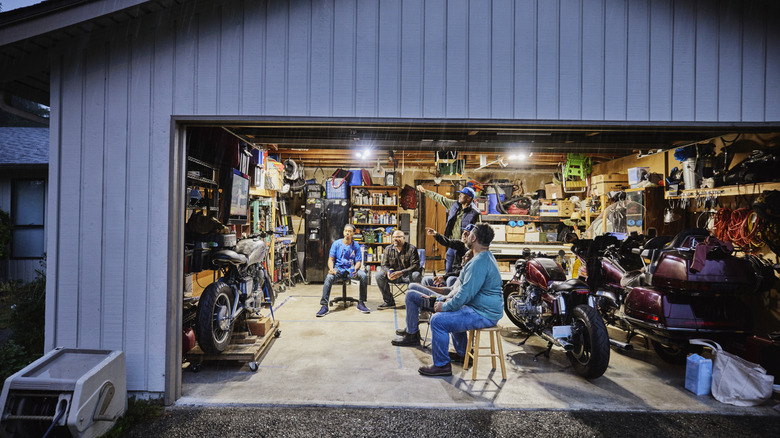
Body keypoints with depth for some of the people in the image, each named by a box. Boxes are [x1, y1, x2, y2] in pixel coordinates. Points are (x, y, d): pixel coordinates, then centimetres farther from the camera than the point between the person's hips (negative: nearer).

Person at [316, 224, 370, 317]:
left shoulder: (356, 246, 6)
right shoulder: (336, 243, 4)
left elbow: (358, 261, 3)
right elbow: (331, 259, 3)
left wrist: (355, 269, -20)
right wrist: (331, 269, -19)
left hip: (351, 269, 1)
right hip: (338, 268, -1)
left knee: (364, 276, -27)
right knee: (329, 277, -33)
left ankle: (361, 303, -14)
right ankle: (324, 306, -29)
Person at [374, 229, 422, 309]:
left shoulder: (411, 249, -10)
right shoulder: (388, 249, 3)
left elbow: (415, 265, -18)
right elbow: (384, 265, 3)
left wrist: (401, 272, -32)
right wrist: (388, 272, -23)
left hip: (407, 275, -3)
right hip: (393, 275, 4)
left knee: (416, 275, -35)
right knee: (379, 276, -20)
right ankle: (389, 301, -5)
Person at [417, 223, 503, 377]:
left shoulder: (479, 262, -24)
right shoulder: (487, 257, 12)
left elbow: (466, 294, -26)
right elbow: (466, 286, 20)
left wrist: (445, 306, -12)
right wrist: (450, 300, 12)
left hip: (483, 315, -11)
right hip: (489, 309, 11)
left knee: (438, 320, -14)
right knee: (452, 313, 31)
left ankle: (441, 365, -1)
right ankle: (462, 353, 38)